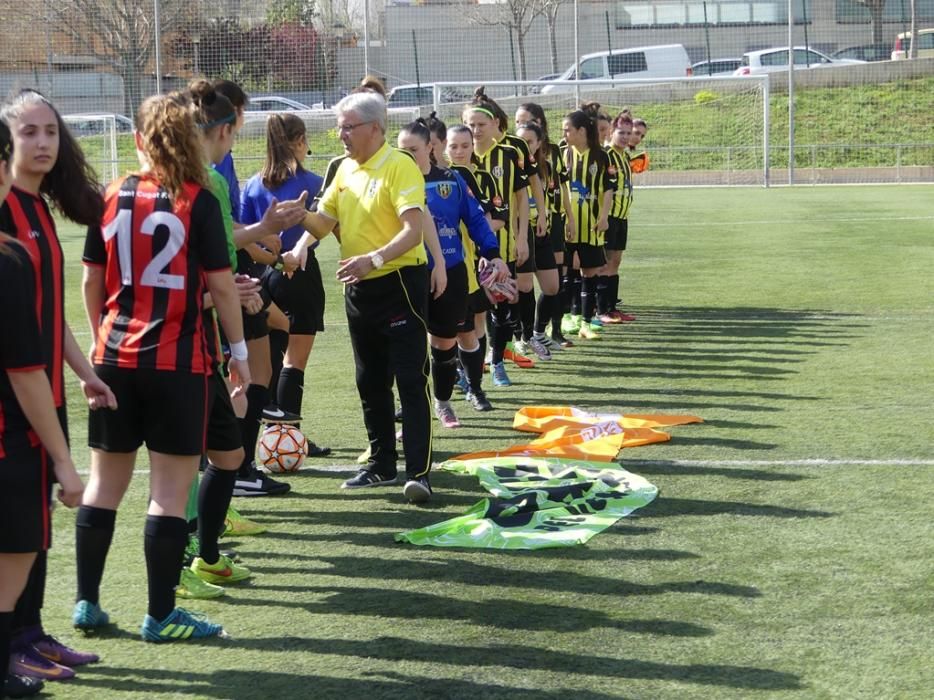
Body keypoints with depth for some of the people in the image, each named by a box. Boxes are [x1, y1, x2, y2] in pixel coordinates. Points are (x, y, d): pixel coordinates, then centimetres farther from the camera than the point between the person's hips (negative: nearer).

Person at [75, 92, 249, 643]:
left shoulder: (111, 199, 4)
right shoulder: (197, 202, -9)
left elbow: (92, 281, 9)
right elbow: (221, 284, -9)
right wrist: (239, 351, 2)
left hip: (115, 358, 5)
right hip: (178, 361, -5)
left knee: (104, 483, 13)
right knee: (171, 489, 0)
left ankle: (87, 603, 18)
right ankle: (161, 615, 3)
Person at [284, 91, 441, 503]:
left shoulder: (399, 167, -13)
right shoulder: (346, 169, 11)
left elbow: (414, 228, -23)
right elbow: (324, 218, 18)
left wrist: (375, 258, -36)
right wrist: (304, 242, -4)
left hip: (399, 282, -8)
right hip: (358, 288, 8)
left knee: (410, 380, -9)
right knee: (370, 383, 14)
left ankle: (419, 473, -11)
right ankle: (381, 464, 25)